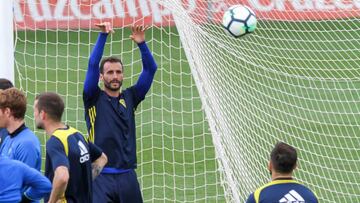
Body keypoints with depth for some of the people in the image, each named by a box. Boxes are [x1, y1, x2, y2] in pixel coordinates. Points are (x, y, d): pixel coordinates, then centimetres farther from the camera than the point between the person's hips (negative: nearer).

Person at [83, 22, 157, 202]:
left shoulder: (129, 98, 11)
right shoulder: (94, 99, 4)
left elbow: (150, 69, 5)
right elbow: (92, 65, -8)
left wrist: (141, 44, -10)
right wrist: (103, 36, -15)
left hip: (127, 175, 4)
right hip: (101, 176, -4)